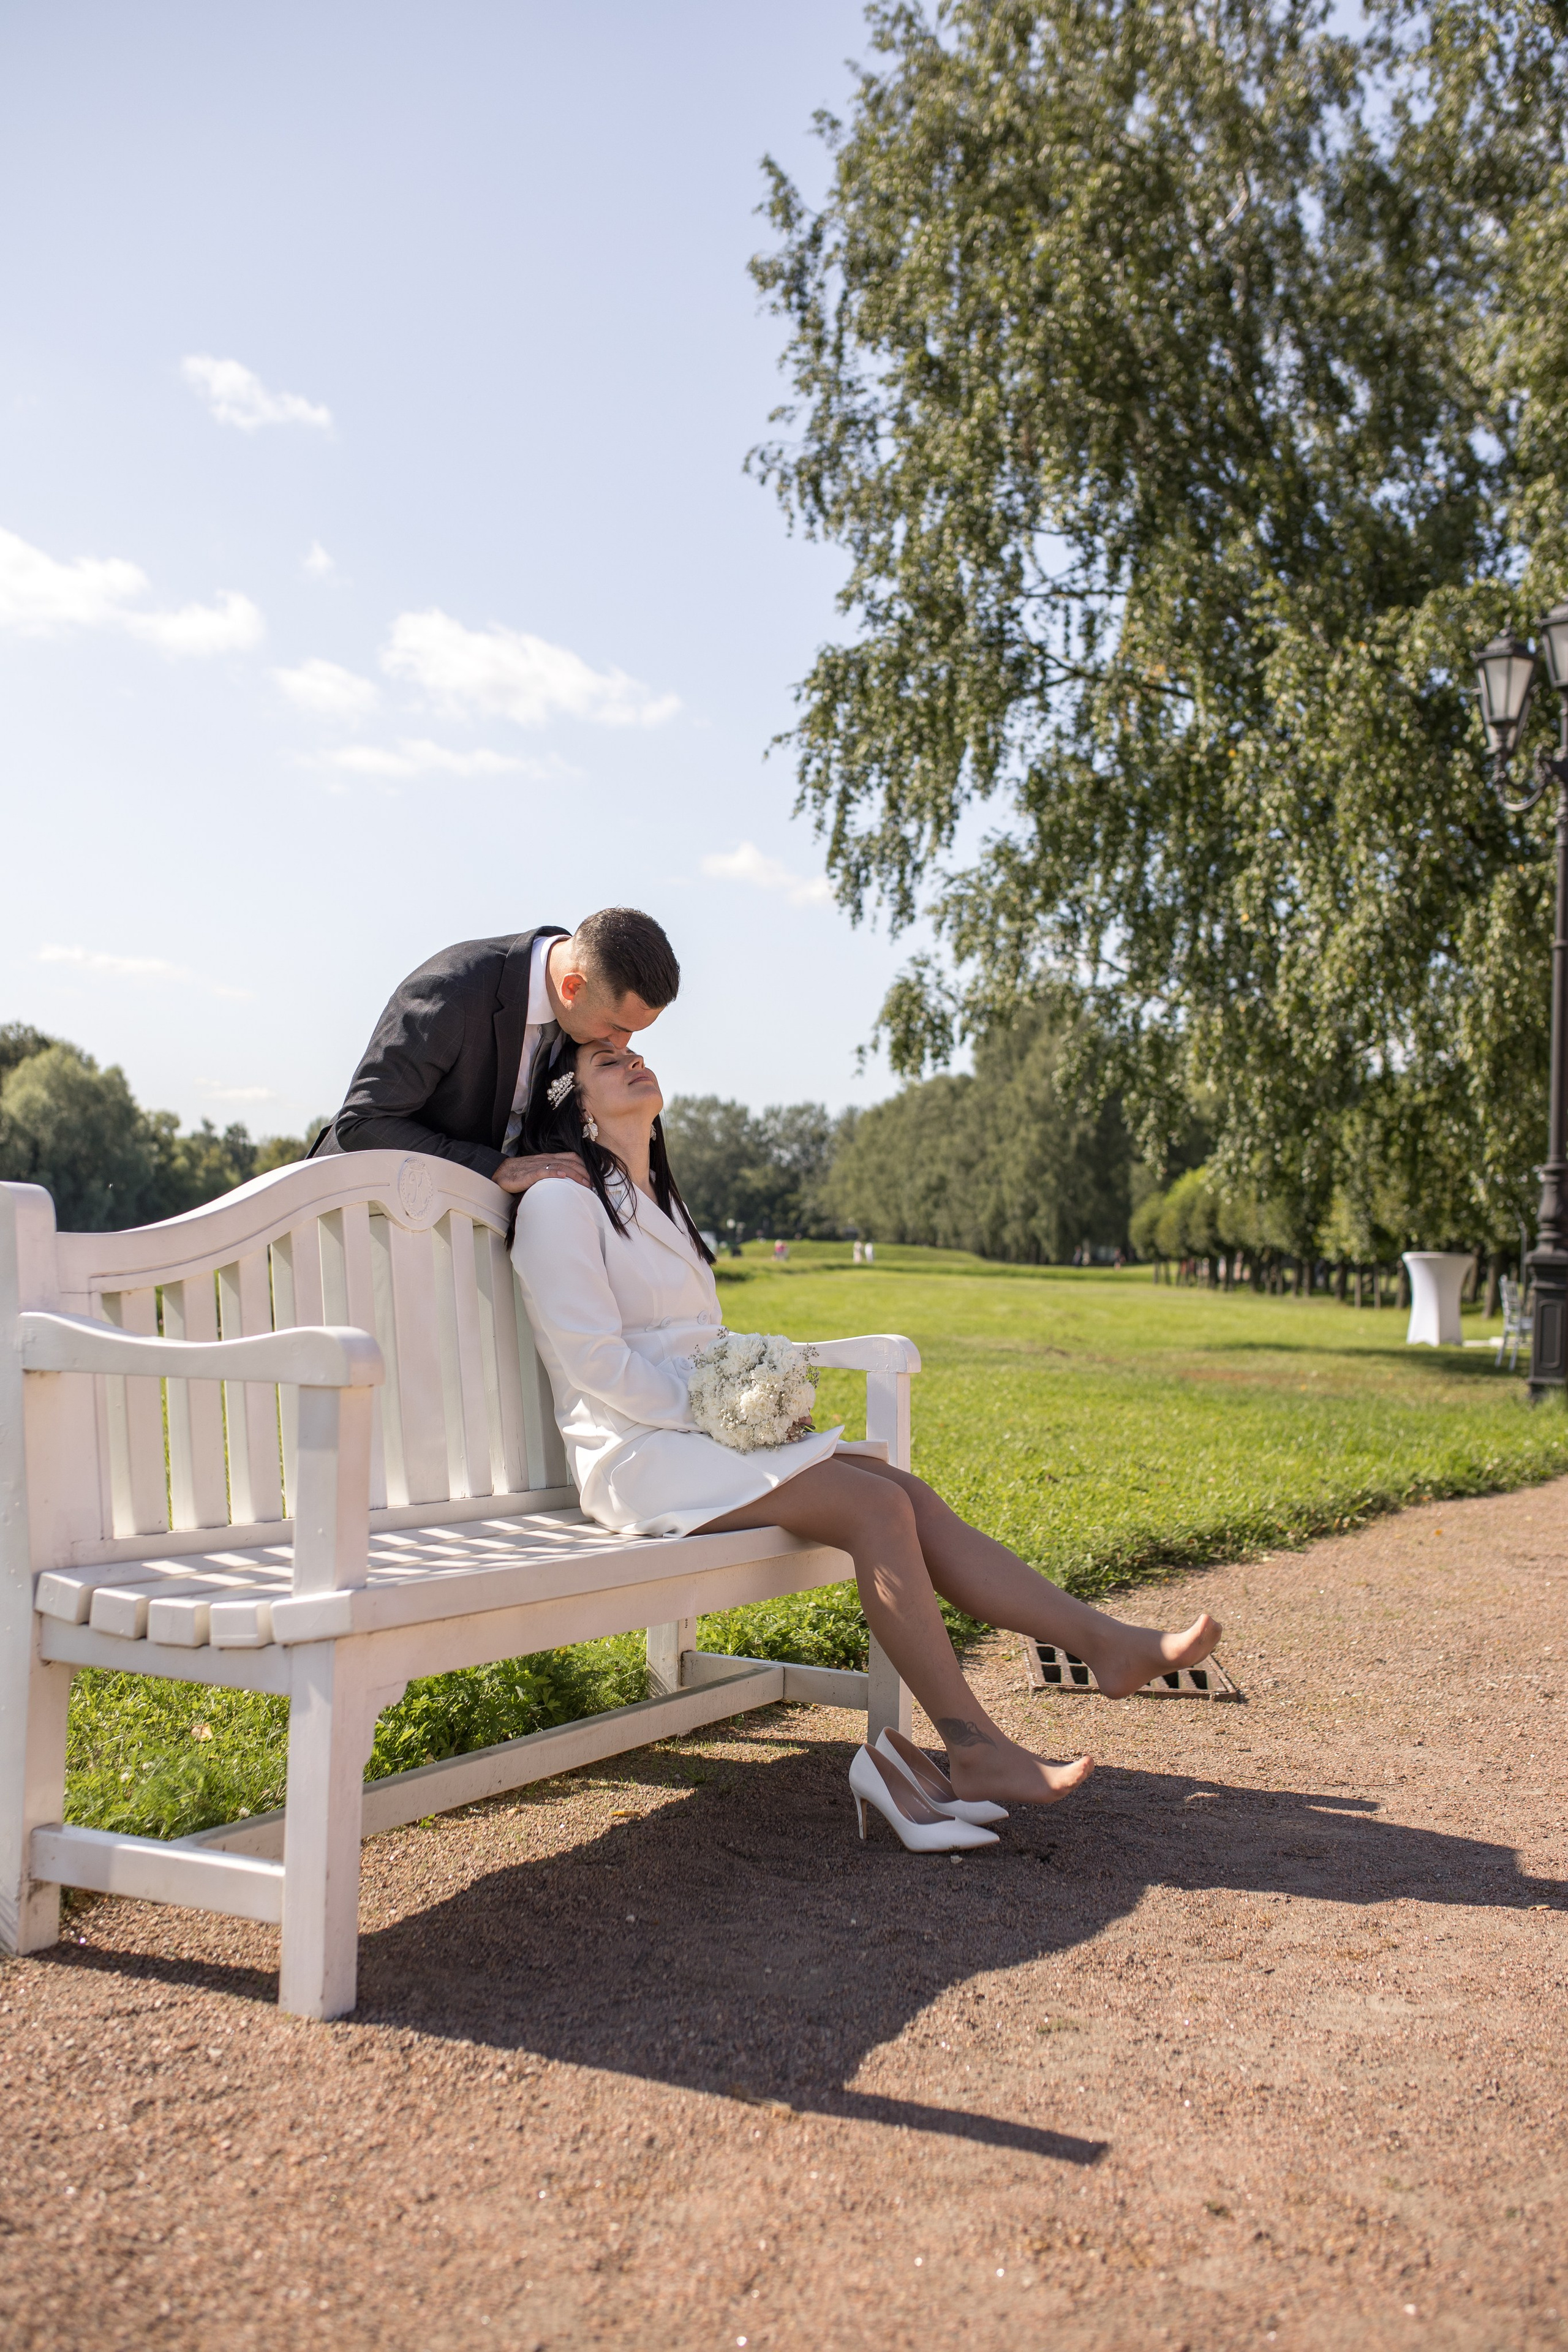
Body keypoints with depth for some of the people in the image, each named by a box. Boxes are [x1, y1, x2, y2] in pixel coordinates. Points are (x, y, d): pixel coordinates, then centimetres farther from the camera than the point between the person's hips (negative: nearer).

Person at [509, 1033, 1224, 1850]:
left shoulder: (655, 1202, 23)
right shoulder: (560, 1202, -5)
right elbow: (594, 1359, -15)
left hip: (706, 1435, 8)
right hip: (639, 1457, -8)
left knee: (913, 1496, -12)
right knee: (876, 1507, -23)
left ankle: (1108, 1643, -19)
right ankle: (976, 1753, -21)